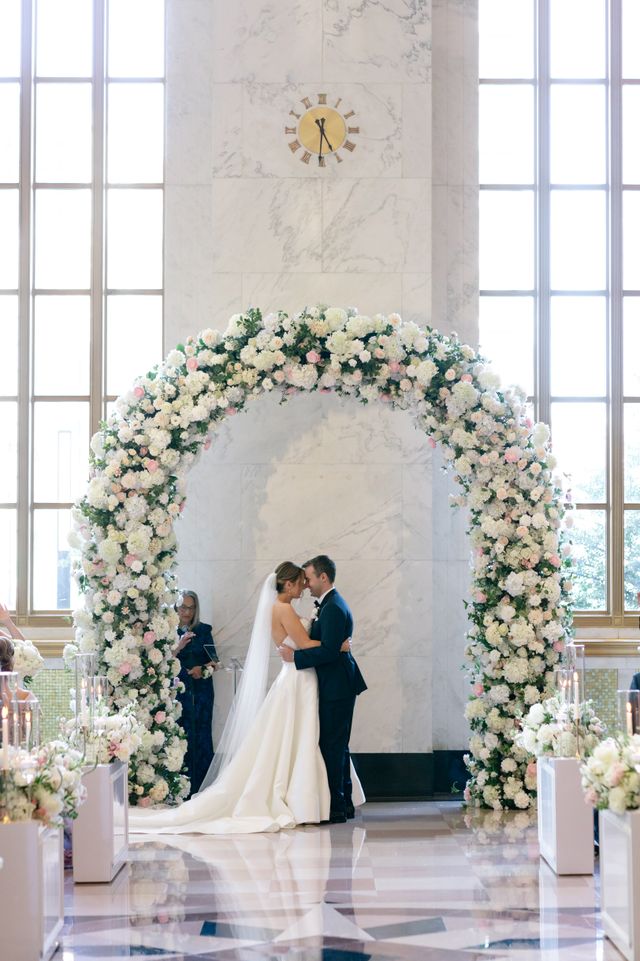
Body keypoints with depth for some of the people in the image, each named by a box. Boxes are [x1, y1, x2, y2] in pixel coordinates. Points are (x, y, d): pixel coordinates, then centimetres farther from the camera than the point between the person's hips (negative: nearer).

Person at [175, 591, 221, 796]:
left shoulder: (204, 630, 10)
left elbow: (214, 659, 10)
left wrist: (205, 669, -10)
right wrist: (179, 645, -21)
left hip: (202, 691, 3)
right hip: (178, 692, -3)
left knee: (203, 738, -1)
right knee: (182, 739, -6)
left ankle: (203, 789, 3)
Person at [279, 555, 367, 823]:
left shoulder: (333, 608, -18)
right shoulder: (330, 604, 15)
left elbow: (329, 651, -24)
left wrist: (295, 656, -19)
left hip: (336, 689, -11)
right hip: (337, 687, 11)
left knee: (332, 746, -7)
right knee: (338, 746, 15)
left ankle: (336, 807, -3)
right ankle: (344, 803, 22)